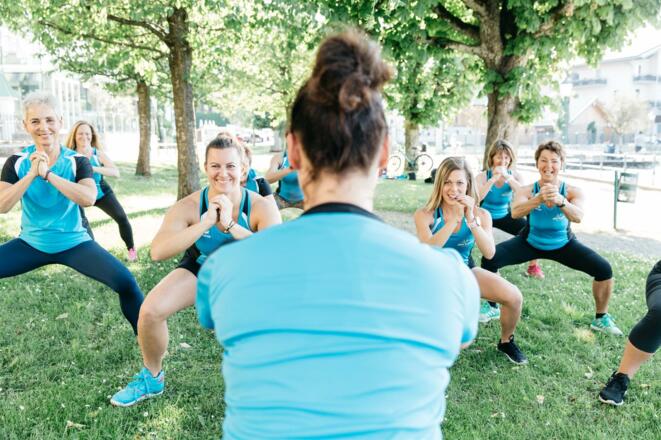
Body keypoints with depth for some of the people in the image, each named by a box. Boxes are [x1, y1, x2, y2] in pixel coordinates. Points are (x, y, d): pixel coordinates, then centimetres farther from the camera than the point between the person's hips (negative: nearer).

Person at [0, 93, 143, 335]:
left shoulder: (77, 161, -9)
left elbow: (89, 199, -27)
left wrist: (47, 173, -28)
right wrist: (32, 173, -22)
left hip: (74, 243, -2)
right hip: (30, 244, 3)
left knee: (125, 281, -23)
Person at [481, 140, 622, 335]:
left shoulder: (572, 191, -18)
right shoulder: (527, 190, -19)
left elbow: (578, 217, -38)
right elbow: (515, 213, -39)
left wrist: (560, 201, -59)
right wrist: (539, 198, -57)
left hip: (563, 245, 1)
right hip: (530, 243, 0)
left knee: (604, 269, -16)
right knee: (489, 259, -21)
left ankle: (601, 318, 11)